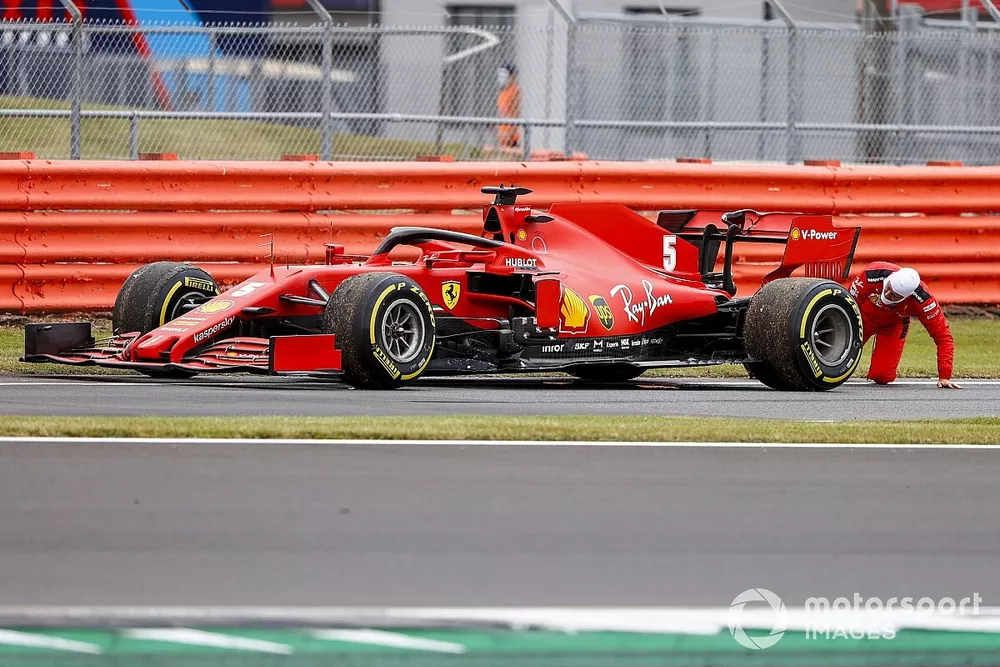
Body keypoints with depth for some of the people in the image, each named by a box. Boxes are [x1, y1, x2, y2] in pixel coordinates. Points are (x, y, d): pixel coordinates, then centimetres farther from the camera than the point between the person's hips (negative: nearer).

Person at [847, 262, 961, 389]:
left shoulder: (921, 299, -37)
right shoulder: (871, 277, -39)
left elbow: (942, 336, -30)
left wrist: (944, 377, -34)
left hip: (893, 324, -1)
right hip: (864, 315, 1)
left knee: (881, 377, -14)